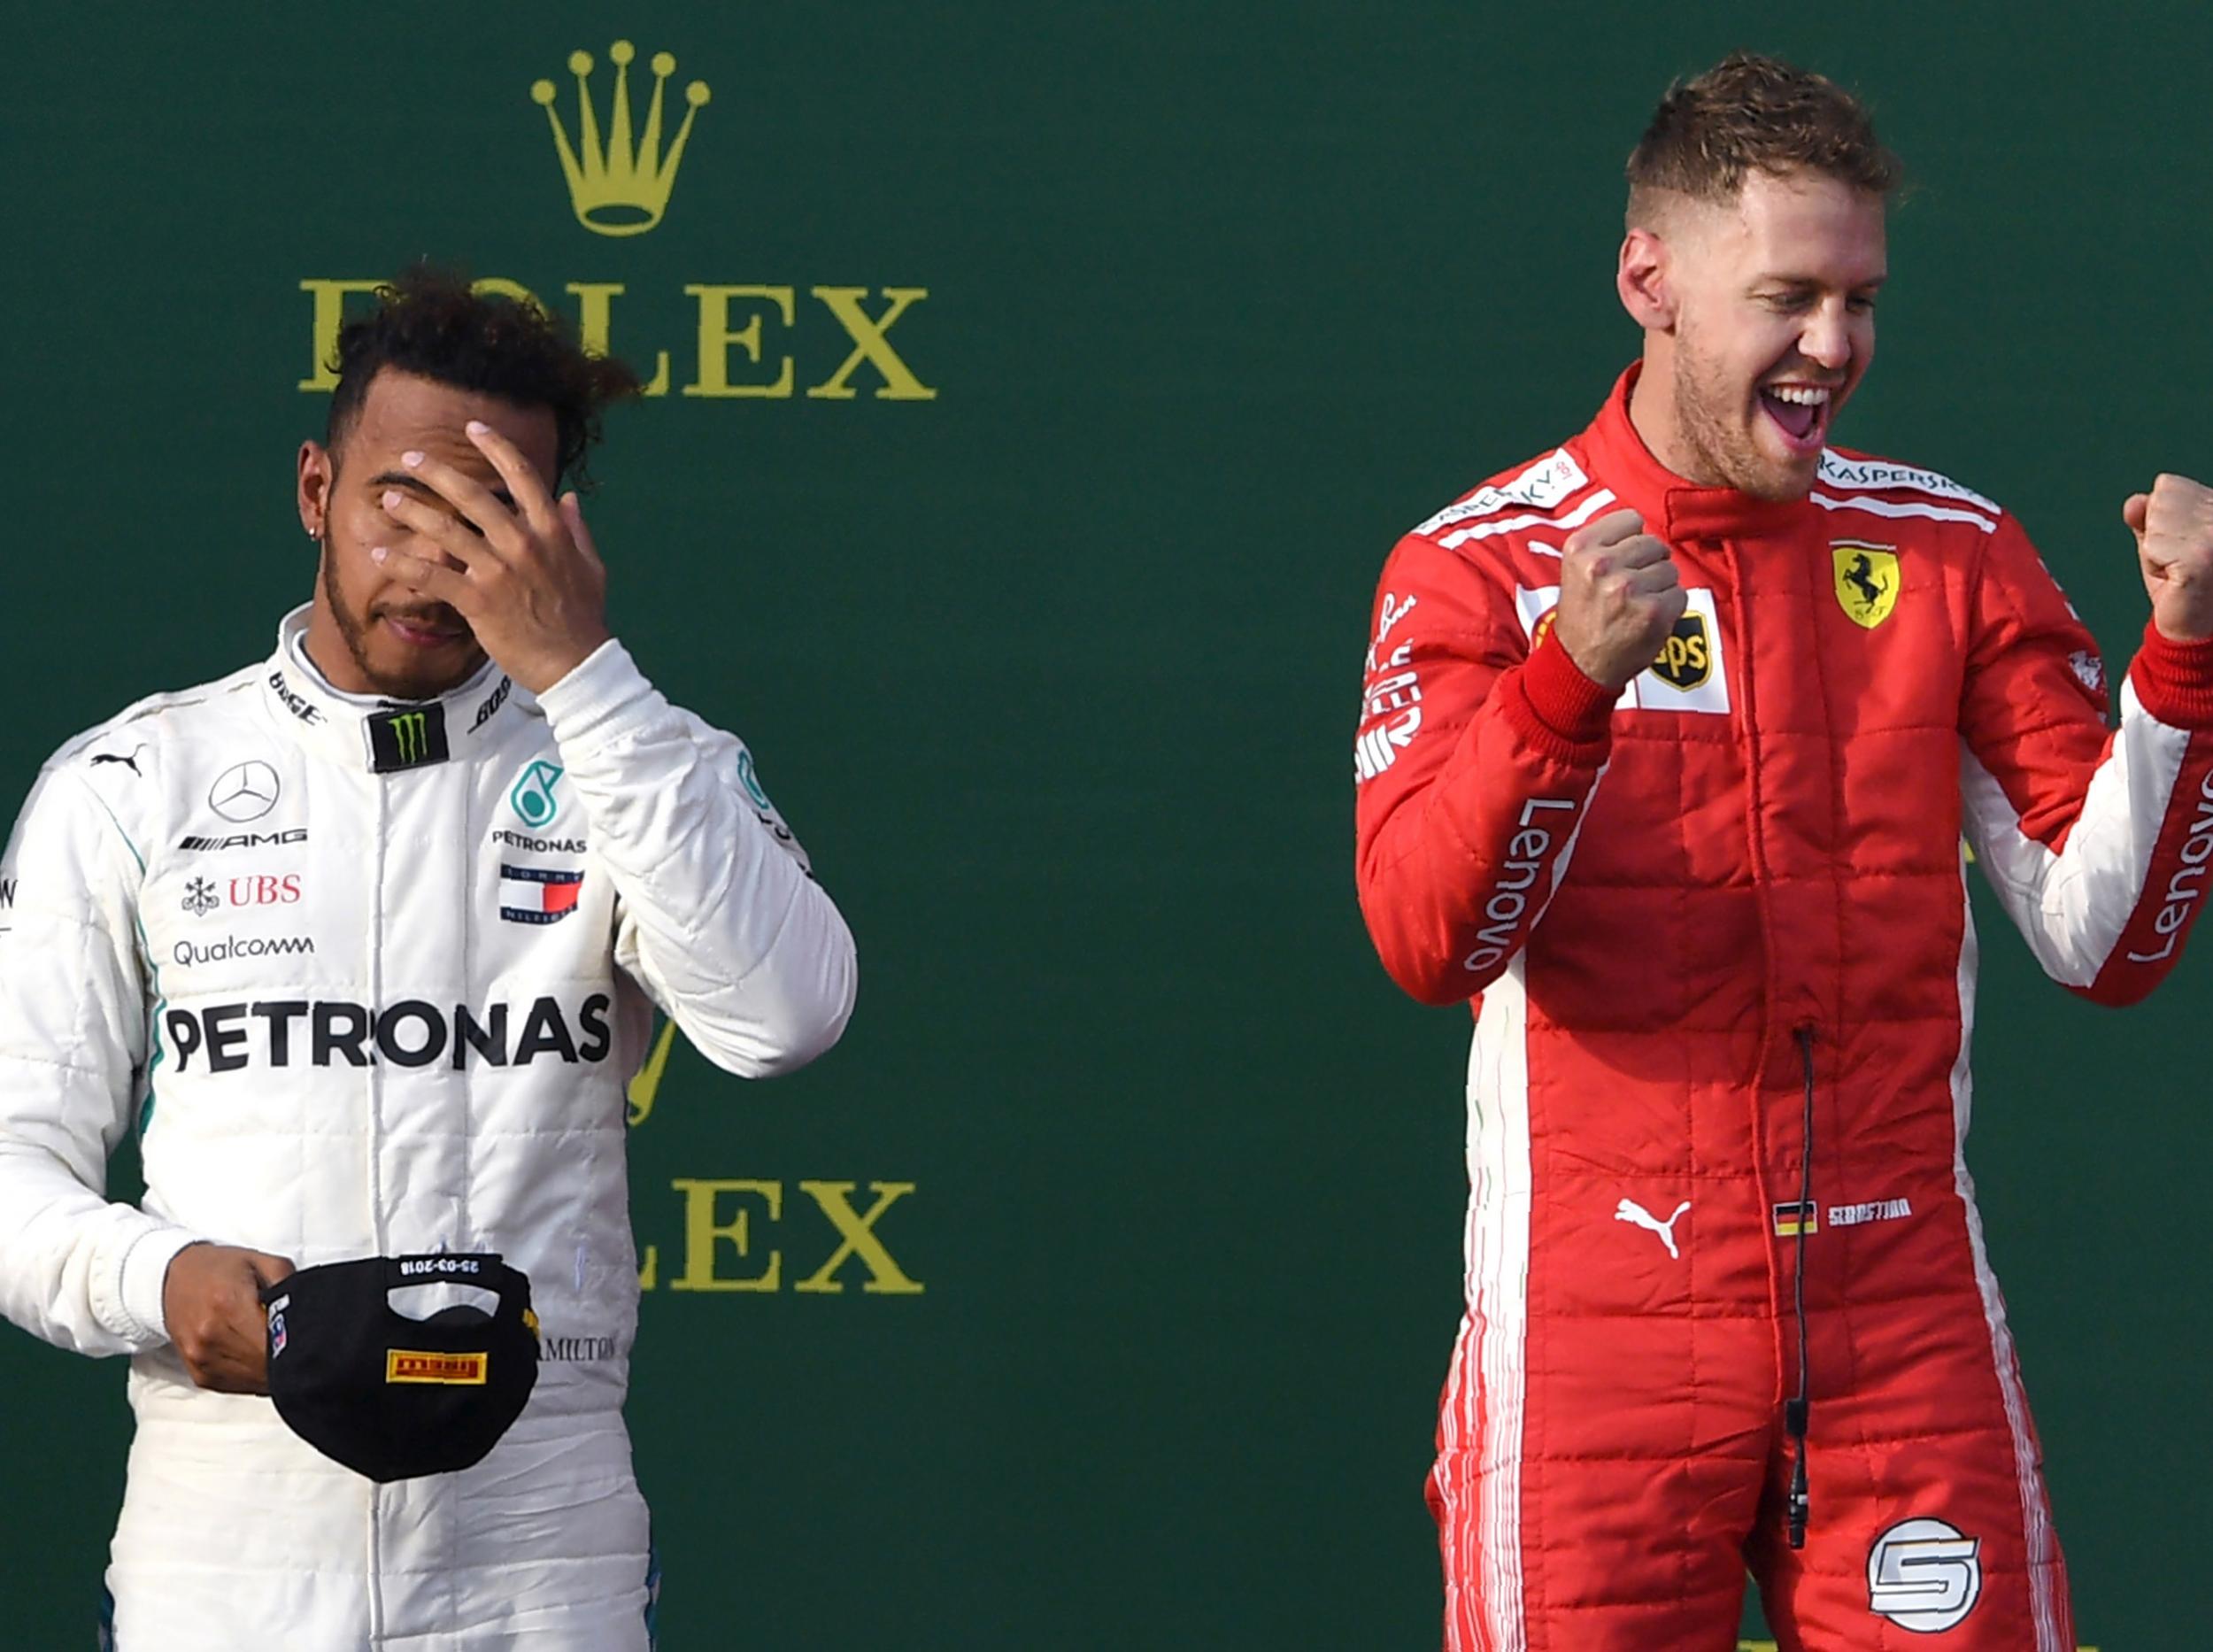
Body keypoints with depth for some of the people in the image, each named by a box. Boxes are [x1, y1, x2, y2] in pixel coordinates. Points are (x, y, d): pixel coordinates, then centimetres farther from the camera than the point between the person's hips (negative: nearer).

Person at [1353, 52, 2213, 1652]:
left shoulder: (1952, 550, 7)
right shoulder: (1479, 565, 0)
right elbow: (1428, 942, -14)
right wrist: (1567, 681, -28)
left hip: (1906, 1323, 2)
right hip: (1598, 1325, -2)